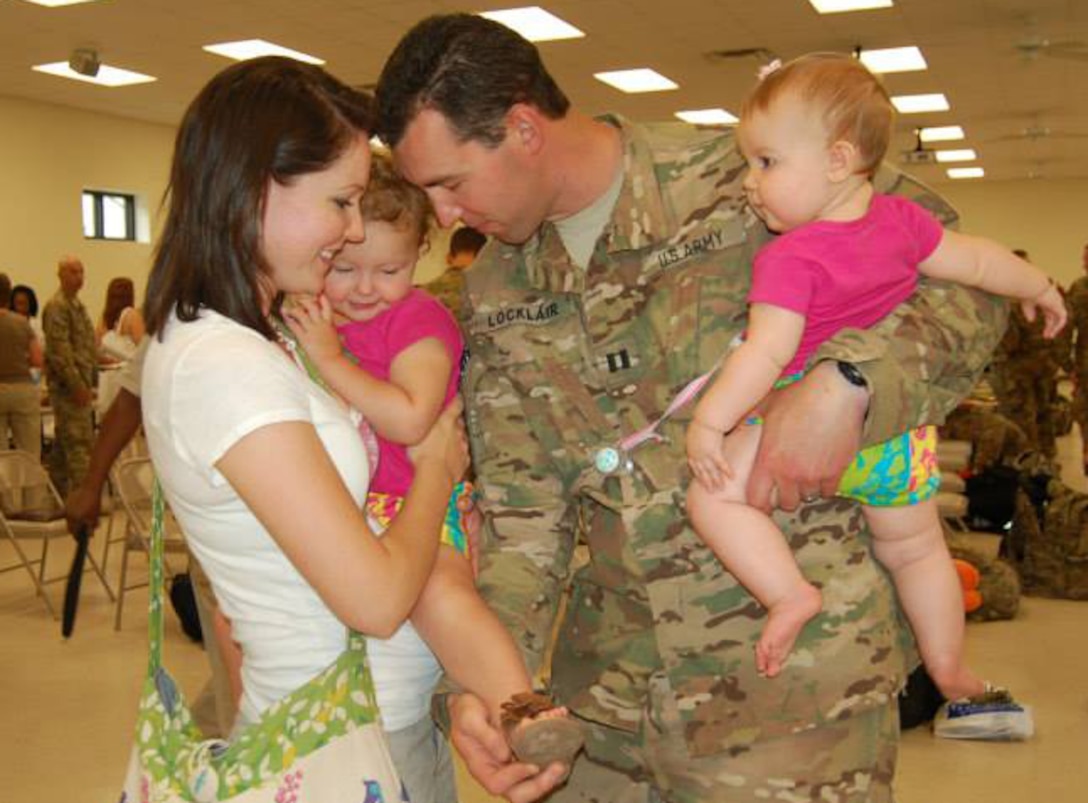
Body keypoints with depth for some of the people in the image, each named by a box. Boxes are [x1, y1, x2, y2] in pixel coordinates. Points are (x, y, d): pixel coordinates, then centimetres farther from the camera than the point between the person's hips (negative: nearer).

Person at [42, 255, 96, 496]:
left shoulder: (76, 304, 18)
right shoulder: (57, 306, -12)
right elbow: (59, 351, -19)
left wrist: (89, 383, 20)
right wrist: (77, 385, -21)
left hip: (79, 383, 10)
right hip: (68, 384, -10)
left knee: (63, 444, 13)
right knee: (79, 442, -11)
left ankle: (59, 494, 19)